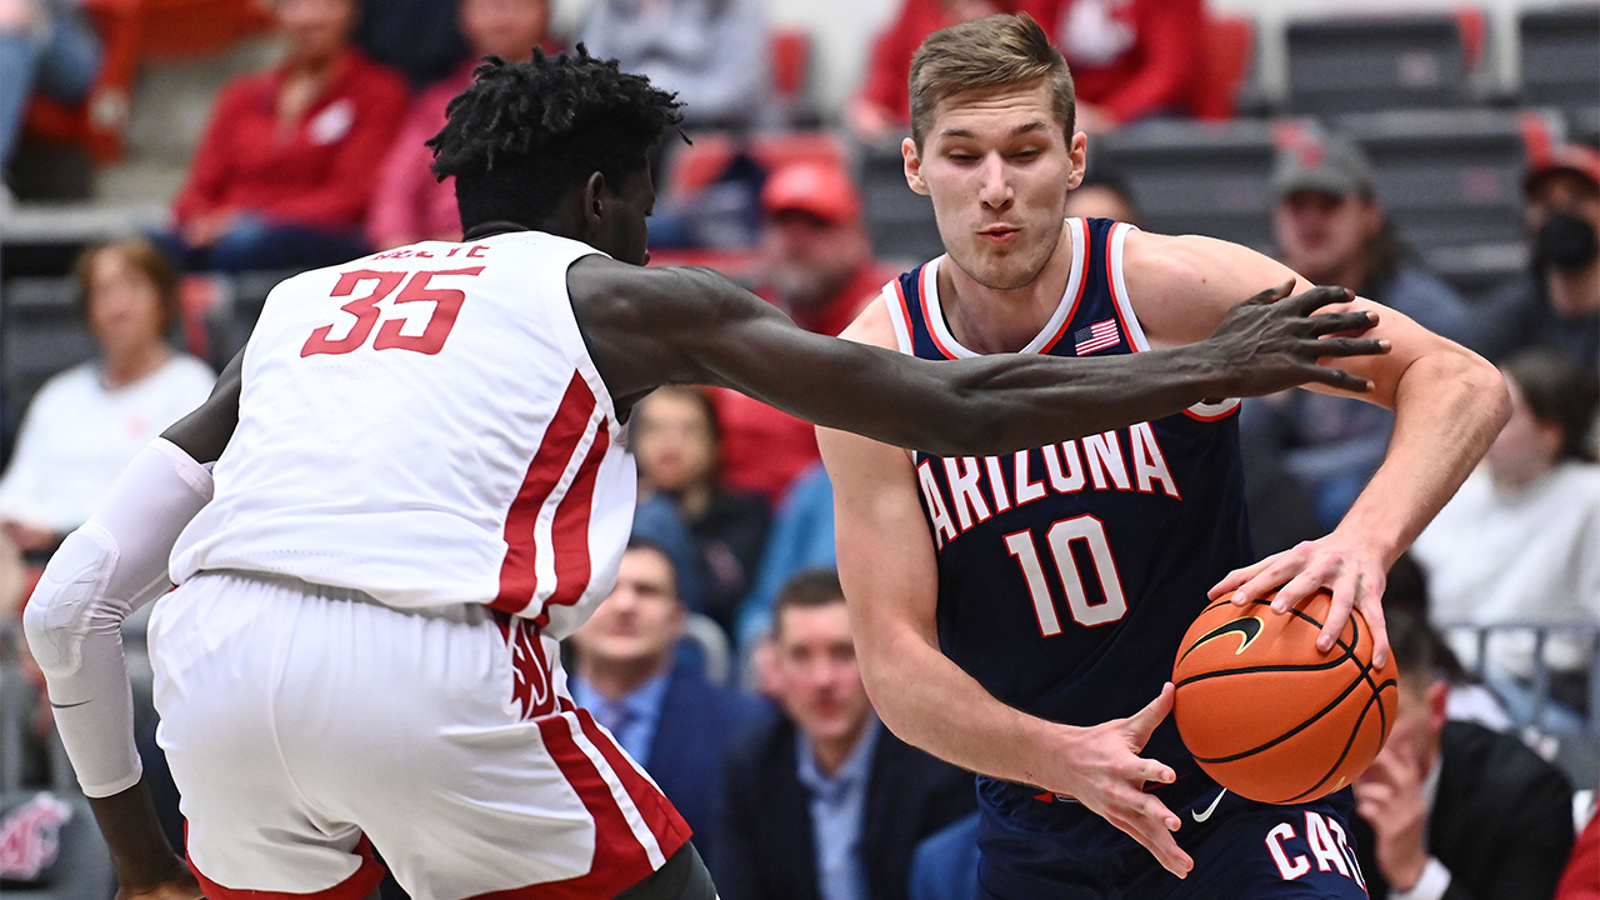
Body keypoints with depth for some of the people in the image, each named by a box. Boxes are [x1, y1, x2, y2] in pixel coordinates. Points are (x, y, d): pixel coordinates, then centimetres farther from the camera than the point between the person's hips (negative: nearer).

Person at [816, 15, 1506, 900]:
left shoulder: (1172, 290, -14)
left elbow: (1461, 385, -13)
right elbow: (894, 662, -13)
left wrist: (1364, 542, -33)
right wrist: (1064, 759, -32)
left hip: (1242, 792, -2)